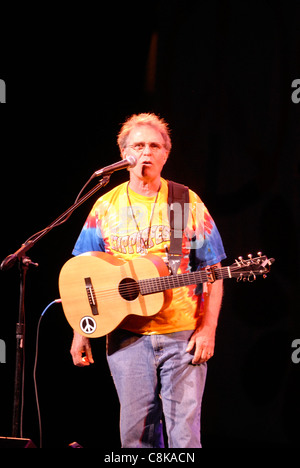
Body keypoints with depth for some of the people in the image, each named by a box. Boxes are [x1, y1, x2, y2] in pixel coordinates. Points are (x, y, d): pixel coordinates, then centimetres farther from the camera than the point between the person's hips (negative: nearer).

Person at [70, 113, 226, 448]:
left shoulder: (188, 204, 3)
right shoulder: (106, 206, 7)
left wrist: (207, 330, -7)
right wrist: (80, 332, 4)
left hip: (182, 334, -2)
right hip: (126, 334, 2)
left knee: (184, 429, -4)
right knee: (136, 431, 4)